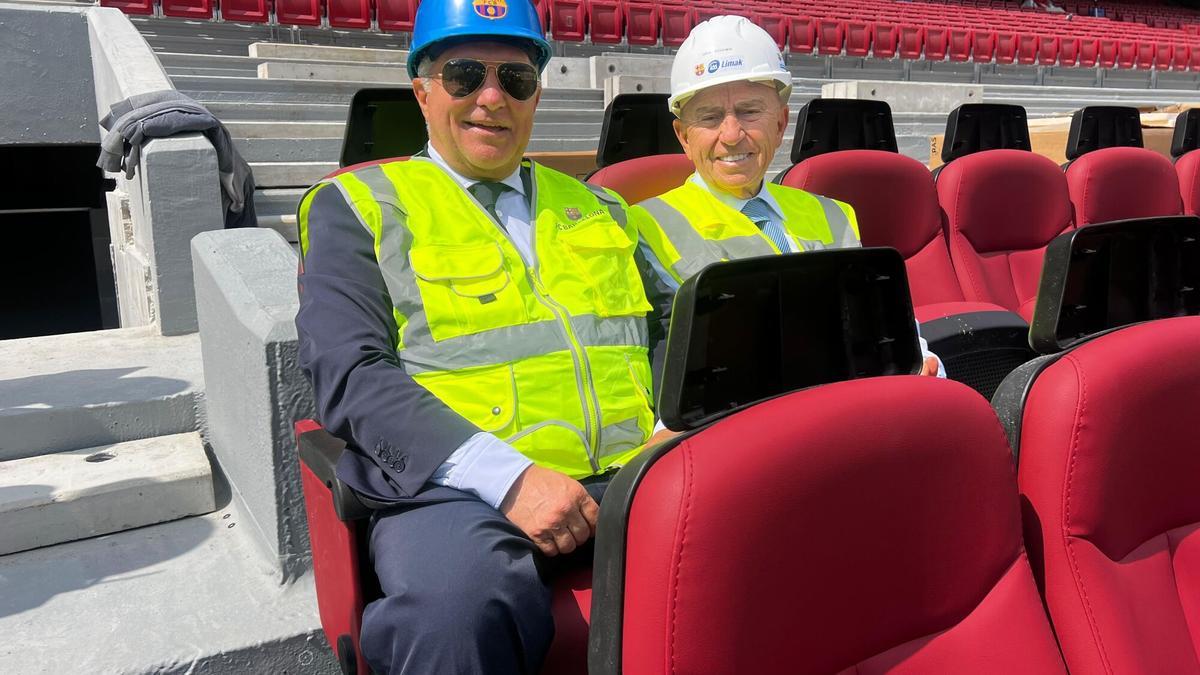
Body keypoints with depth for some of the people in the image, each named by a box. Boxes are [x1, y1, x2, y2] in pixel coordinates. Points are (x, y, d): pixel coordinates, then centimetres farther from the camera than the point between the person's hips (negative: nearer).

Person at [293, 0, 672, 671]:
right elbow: (351, 375, -4)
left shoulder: (598, 209, 25)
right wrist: (508, 477, -16)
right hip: (455, 490, -4)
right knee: (456, 614, -38)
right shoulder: (358, 207, 10)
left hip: (631, 477, 5)